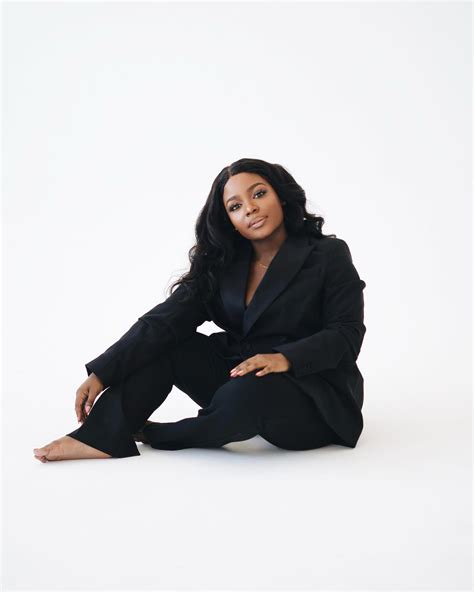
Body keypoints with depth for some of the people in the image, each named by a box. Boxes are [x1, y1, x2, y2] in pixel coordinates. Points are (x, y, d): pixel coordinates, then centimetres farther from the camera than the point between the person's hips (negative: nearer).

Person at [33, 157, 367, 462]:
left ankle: (155, 435, -11)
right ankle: (102, 437, -21)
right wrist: (101, 374, -18)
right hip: (239, 376, 5)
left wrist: (286, 358, -30)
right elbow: (166, 320, -7)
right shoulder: (221, 264, 3)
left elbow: (347, 333, -12)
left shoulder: (329, 255, -7)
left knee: (246, 395, -36)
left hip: (314, 396, -5)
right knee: (162, 342, -9)